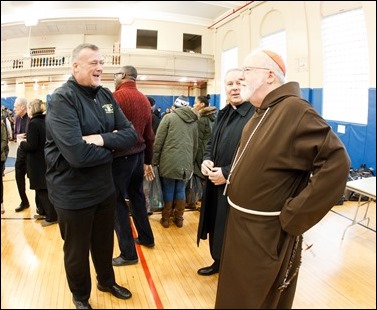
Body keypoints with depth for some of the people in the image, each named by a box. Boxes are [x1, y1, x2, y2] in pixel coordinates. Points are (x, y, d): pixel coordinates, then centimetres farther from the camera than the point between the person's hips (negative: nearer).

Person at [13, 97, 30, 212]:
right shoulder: (18, 118, 10)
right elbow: (15, 134, 16)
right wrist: (17, 136, -5)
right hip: (21, 151, 8)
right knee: (19, 176, 13)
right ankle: (24, 202, 31)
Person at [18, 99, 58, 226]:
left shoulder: (33, 123, -18)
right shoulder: (46, 121, 6)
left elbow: (31, 146, -21)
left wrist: (22, 143, -3)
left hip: (38, 162, -8)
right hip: (46, 159, 8)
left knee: (42, 190, 1)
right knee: (43, 188, 18)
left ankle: (52, 217, 9)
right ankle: (43, 212, 30)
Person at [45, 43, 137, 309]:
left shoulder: (105, 95, 2)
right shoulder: (62, 99, -20)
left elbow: (131, 134, -4)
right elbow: (78, 154, -32)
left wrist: (102, 139, -22)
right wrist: (112, 148, -14)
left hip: (104, 187, 6)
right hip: (73, 194, -5)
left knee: (105, 243, 24)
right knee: (77, 250, 17)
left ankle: (107, 281, 50)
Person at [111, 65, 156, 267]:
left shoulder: (116, 97, -13)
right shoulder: (144, 100, 8)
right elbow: (149, 135, 12)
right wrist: (148, 161, 21)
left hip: (120, 156, -7)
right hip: (138, 154, 7)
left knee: (117, 201, 1)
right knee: (137, 196, 20)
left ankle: (128, 253, 8)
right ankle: (146, 237, 34)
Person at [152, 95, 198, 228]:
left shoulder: (169, 117, -2)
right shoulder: (194, 121, 12)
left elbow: (158, 141, -5)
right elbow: (195, 145, 17)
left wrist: (154, 161, 1)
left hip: (169, 161, -3)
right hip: (186, 163, 3)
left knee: (168, 190, 8)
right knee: (180, 190, 13)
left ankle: (165, 218, 20)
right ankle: (179, 218, 23)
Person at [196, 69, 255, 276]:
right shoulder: (224, 114, 11)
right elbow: (211, 143, 19)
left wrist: (227, 173, -22)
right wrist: (206, 160, -3)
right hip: (216, 185, 8)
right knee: (217, 228, 22)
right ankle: (219, 262, 44)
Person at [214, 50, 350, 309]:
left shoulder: (295, 110, -22)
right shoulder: (262, 113, 8)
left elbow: (337, 163, -30)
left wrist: (293, 216, -27)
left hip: (268, 235, -9)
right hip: (242, 227, 9)